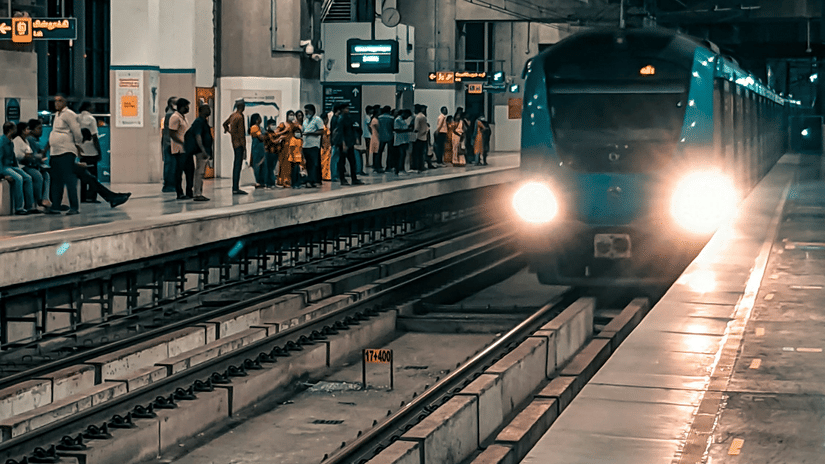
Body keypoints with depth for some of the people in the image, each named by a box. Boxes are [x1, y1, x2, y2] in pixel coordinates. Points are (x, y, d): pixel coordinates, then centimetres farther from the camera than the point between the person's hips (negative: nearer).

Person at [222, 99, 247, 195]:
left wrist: (227, 130, 46)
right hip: (239, 144, -9)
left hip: (234, 144, 9)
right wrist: (244, 147, -15)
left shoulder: (232, 115, 11)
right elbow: (241, 134, -17)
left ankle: (235, 188, 16)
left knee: (236, 165, 13)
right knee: (238, 165, -9)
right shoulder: (240, 117, -15)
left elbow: (225, 123, 28)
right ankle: (236, 189, -11)